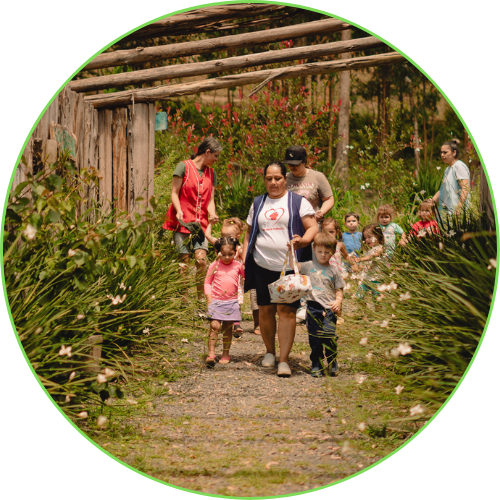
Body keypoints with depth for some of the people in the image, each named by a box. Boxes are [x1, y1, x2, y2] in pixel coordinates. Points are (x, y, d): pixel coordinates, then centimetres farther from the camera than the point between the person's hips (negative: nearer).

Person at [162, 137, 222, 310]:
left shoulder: (211, 173, 16)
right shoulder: (184, 167, -1)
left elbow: (210, 199, 14)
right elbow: (174, 193, -1)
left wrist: (212, 214, -7)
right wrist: (179, 211, -18)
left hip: (200, 223, 4)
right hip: (182, 222, -4)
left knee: (201, 259, -15)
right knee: (184, 262, -6)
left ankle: (201, 300, -7)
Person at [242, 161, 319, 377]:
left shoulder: (298, 202, 4)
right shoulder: (258, 203, 16)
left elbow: (313, 228, -3)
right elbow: (249, 234, 21)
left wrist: (303, 240, -24)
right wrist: (244, 260, 11)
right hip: (262, 266, 4)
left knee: (286, 310, -10)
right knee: (265, 309, 6)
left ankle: (284, 360, -11)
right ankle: (269, 352, 25)